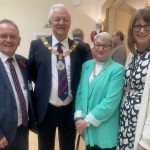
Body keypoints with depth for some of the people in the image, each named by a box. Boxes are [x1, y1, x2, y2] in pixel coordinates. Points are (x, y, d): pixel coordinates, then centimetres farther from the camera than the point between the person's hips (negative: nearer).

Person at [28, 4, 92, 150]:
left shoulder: (80, 48, -3)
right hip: (45, 110, 0)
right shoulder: (37, 45, -3)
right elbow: (32, 74, 7)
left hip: (70, 110, 1)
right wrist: (43, 86, -2)